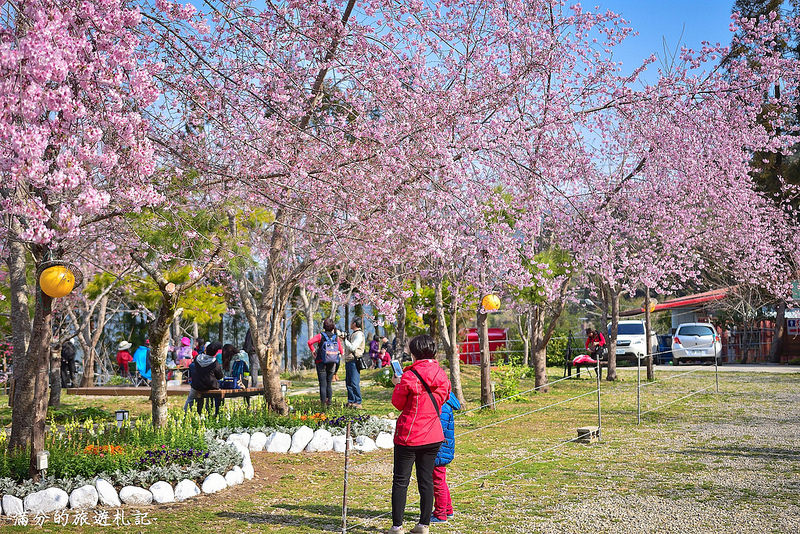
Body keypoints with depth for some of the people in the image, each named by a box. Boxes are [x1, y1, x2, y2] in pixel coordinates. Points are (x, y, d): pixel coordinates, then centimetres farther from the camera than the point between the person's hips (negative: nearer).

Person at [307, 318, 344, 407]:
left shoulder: (320, 335, -5)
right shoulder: (336, 338, 2)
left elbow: (310, 342, -18)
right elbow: (341, 351, 3)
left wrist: (313, 350, -4)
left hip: (321, 363, -3)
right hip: (332, 364, 3)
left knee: (323, 384, 0)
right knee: (329, 384, 15)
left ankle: (323, 403, -4)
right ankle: (329, 401, 12)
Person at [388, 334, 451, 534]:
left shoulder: (409, 377, -16)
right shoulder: (442, 375, 0)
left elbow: (398, 403, -5)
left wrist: (398, 384, 11)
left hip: (408, 435, -5)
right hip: (433, 435, 5)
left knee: (400, 481, 5)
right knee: (426, 480, 12)